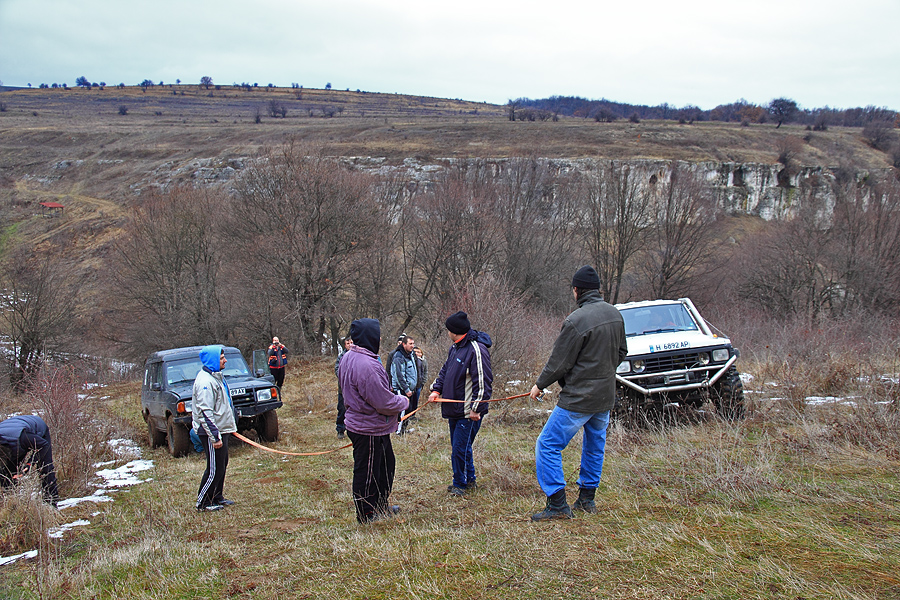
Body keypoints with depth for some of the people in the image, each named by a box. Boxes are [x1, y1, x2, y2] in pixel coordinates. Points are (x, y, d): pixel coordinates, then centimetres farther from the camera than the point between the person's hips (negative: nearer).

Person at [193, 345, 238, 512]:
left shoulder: (216, 376, 12)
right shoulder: (205, 381, -21)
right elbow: (205, 413, -25)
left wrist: (228, 428, 25)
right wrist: (215, 437, -25)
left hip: (221, 429, 10)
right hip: (211, 431, -10)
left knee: (222, 465, 17)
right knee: (215, 469, -4)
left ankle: (217, 497, 28)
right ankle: (203, 503, 6)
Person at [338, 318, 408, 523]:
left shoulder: (349, 357, 6)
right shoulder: (365, 366, -29)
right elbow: (383, 402, -27)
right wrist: (403, 401, -6)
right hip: (369, 430, -11)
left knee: (386, 465, 24)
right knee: (367, 472, 5)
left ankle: (381, 507, 37)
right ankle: (366, 514, 19)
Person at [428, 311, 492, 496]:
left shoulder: (476, 349, -18)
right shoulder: (454, 348, 12)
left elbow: (482, 381, -20)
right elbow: (445, 370, 23)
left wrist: (476, 408, -20)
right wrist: (436, 390, 6)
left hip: (468, 413, -10)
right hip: (454, 410, 10)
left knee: (460, 448, -6)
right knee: (459, 446, 17)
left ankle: (460, 484, 9)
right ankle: (469, 480, 30)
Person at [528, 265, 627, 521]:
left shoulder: (576, 321, -21)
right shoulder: (615, 314, 4)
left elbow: (559, 362, -14)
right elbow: (621, 352, 17)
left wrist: (540, 385, 1)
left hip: (578, 398, -8)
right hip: (606, 395, 8)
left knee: (547, 446, -2)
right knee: (595, 445, 22)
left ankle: (558, 504, -3)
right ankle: (587, 498, 31)